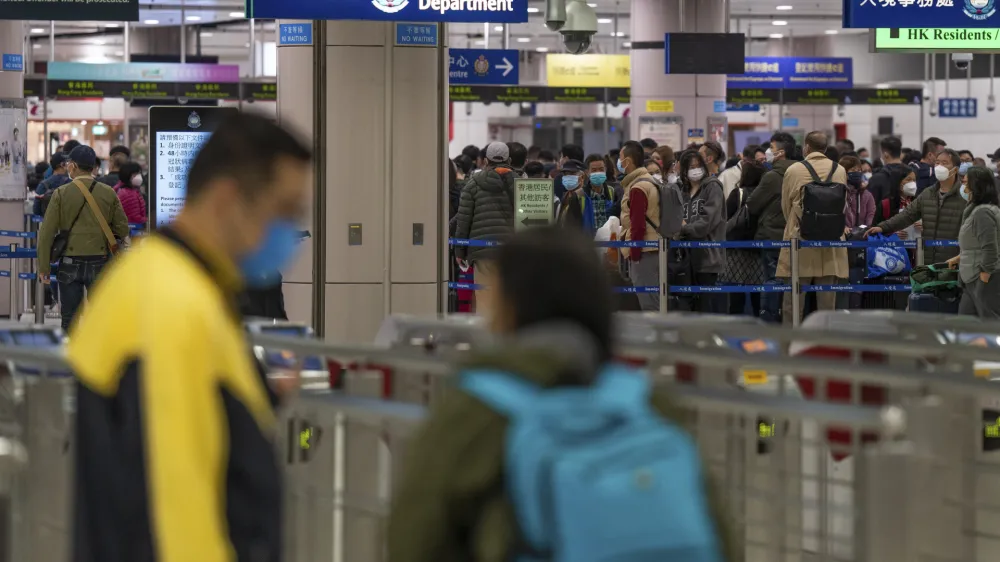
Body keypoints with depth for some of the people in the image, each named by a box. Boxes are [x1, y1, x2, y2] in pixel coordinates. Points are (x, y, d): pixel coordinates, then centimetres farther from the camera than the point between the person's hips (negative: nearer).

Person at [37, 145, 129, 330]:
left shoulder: (61, 193, -5)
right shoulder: (109, 193, -1)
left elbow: (47, 232, -5)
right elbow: (122, 230, 2)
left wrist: (44, 267, 1)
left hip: (70, 264, -1)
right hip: (100, 263, 1)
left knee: (69, 319, 6)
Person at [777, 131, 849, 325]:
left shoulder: (793, 171, -5)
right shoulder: (840, 171, 2)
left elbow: (785, 207, 8)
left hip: (800, 241, -2)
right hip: (831, 246, 2)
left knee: (793, 303, 3)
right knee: (827, 303, 5)